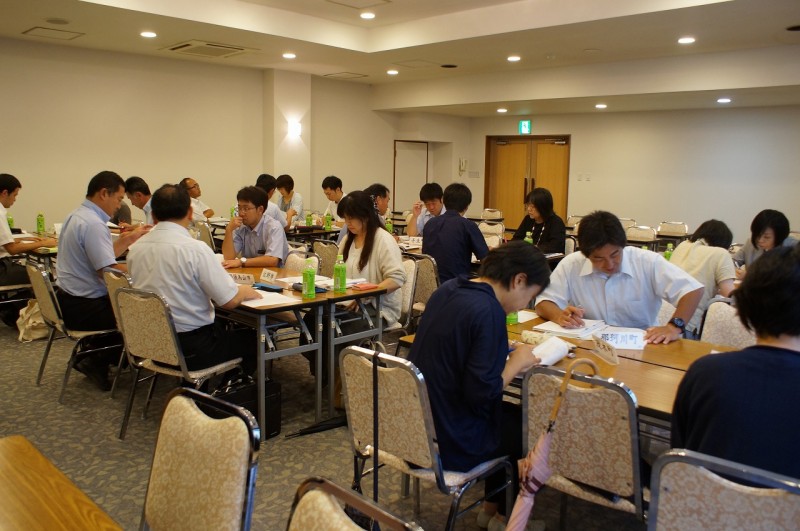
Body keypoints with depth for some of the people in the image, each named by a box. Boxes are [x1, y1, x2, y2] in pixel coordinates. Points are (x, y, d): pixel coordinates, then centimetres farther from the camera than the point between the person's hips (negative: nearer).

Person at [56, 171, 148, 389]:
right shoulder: (93, 223, -23)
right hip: (84, 308, -10)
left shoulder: (77, 215, 10)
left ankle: (94, 355, 19)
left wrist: (130, 238, 15)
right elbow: (108, 271, -26)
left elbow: (103, 257, 14)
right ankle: (99, 362, 11)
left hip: (69, 300, 10)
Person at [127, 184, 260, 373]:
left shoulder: (135, 248, 0)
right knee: (251, 336, 16)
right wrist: (246, 291, 4)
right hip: (191, 350, -7)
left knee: (218, 321, 29)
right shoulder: (195, 249, -21)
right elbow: (229, 301, -18)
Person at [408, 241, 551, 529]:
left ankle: (492, 507, 41)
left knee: (510, 412, 28)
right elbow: (483, 393, -27)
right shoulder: (488, 311, -25)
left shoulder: (448, 289, 1)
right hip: (451, 441, -8)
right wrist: (516, 362, -11)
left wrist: (506, 352, 4)